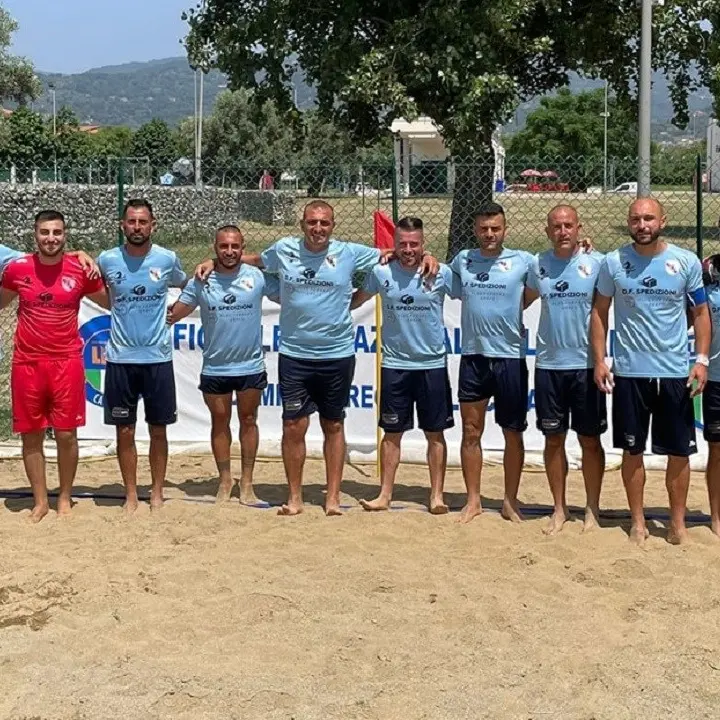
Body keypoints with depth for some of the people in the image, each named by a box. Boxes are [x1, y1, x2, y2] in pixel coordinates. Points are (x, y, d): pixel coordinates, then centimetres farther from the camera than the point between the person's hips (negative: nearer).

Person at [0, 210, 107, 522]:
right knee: (31, 435, 6)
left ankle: (65, 498, 19)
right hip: (27, 363, 1)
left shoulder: (81, 270, -3)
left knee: (66, 434, 3)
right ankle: (40, 501, 19)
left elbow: (111, 303, 13)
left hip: (67, 362, -1)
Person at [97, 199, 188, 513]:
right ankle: (131, 495, 18)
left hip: (158, 358, 0)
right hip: (120, 358, 0)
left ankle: (157, 493, 21)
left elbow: (186, 286, 18)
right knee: (125, 431, 6)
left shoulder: (167, 259, -3)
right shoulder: (107, 260, -3)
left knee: (158, 429, 8)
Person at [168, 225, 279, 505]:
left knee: (248, 421, 10)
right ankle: (225, 480, 25)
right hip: (214, 368, 1)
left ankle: (247, 482, 20)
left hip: (251, 366, -1)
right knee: (220, 423, 12)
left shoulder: (258, 277, -5)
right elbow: (174, 313, -1)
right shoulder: (201, 282, -3)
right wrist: (164, 319, -18)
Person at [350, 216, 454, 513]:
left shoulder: (442, 273, -6)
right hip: (394, 365, 1)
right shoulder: (381, 273, -1)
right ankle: (385, 495, 15)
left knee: (435, 433, 6)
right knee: (392, 432, 8)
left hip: (433, 364, -1)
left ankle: (437, 495, 15)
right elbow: (356, 299, 15)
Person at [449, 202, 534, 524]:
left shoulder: (522, 261, -2)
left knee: (513, 433, 7)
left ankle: (510, 500, 20)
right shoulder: (463, 260, 6)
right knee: (471, 431, 6)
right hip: (472, 357, 2)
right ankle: (473, 500, 18)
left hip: (510, 357, -2)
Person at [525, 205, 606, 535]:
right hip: (548, 365, 2)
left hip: (586, 365, -2)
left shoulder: (596, 262, -5)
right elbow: (524, 300, 18)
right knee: (553, 439, 9)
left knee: (590, 440, 6)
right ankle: (559, 509, 22)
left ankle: (592, 510, 19)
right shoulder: (538, 264, 3)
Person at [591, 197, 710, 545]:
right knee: (632, 450, 8)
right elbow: (599, 312, 6)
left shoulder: (687, 262, -1)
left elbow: (700, 312, 5)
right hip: (629, 372, 0)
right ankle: (637, 521, 21)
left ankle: (678, 522, 20)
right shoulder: (613, 263, -1)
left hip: (676, 373, 0)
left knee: (679, 452, 6)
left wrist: (702, 359, -4)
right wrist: (599, 360, -1)